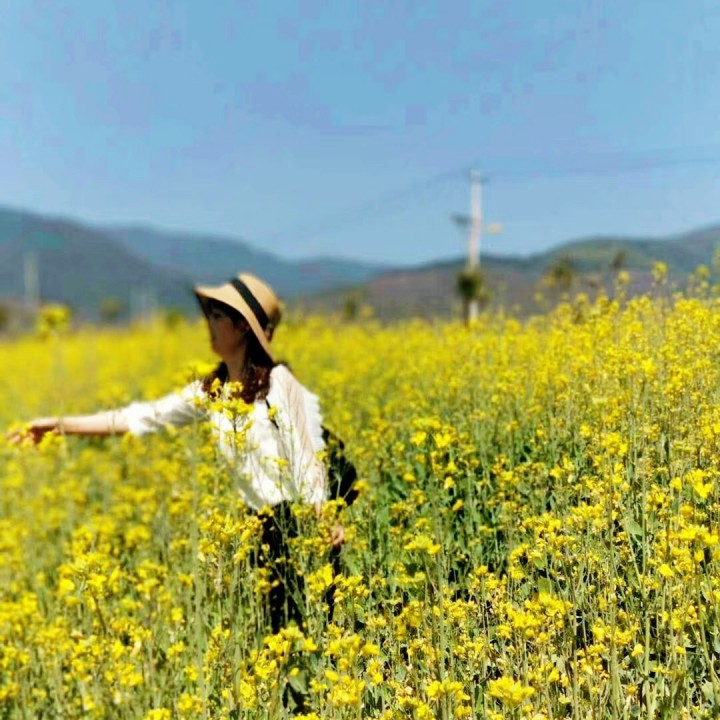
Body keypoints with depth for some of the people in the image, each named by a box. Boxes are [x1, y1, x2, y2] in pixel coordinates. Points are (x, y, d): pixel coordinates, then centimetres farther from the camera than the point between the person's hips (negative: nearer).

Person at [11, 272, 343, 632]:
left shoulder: (278, 381, -14)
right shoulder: (211, 391, 4)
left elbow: (307, 456, -15)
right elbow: (142, 416, 7)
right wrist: (60, 424, 7)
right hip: (269, 525, 6)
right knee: (283, 622, 12)